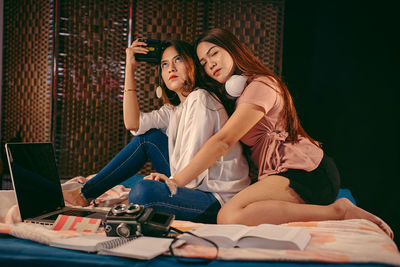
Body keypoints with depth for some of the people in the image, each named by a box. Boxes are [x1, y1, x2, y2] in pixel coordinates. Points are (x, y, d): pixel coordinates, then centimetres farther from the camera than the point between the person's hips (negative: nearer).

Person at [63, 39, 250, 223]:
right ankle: (85, 193, 10)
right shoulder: (174, 110, 15)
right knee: (148, 136, 5)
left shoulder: (200, 98, -11)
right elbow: (133, 123, 1)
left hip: (220, 201, -8)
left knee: (144, 190, -31)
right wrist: (130, 68, 4)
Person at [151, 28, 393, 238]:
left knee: (230, 216, -29)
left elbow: (223, 141, -17)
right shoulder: (235, 91, 24)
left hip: (307, 172, -10)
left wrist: (176, 181, -19)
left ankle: (337, 211, -20)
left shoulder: (261, 85, -7)